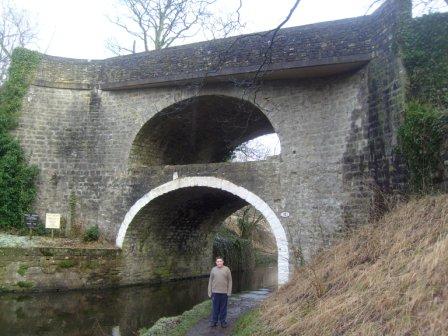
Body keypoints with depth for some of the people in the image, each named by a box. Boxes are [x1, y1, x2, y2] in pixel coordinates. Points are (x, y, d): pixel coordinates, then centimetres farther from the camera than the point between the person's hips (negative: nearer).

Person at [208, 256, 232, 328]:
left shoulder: (227, 269, 0)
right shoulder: (213, 270, 4)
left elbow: (230, 281, 1)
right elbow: (210, 281, 7)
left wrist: (229, 292, -5)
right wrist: (209, 292, 4)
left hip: (224, 292, -1)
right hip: (215, 292, 1)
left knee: (223, 308, 7)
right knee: (215, 308, 7)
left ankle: (223, 321, 19)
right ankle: (214, 321, 18)